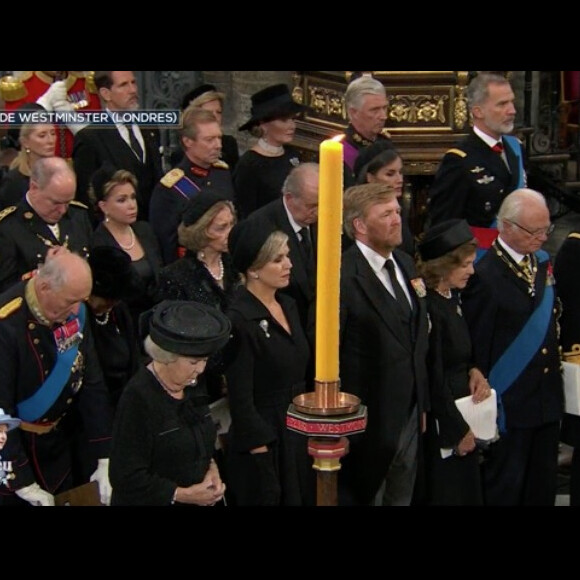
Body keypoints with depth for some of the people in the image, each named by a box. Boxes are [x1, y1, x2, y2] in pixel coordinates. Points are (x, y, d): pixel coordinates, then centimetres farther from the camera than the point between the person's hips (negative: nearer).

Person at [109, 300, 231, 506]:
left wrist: (211, 467, -4)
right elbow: (127, 478, -22)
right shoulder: (138, 398, -22)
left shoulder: (191, 386, -1)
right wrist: (184, 495, -21)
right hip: (152, 501, -7)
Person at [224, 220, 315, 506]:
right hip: (264, 442, -8)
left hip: (300, 434, 8)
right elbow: (240, 398, -18)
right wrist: (260, 454, -17)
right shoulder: (239, 320, -18)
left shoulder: (288, 305, 6)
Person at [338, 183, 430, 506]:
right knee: (366, 497, 11)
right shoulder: (343, 277, -20)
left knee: (403, 498, 19)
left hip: (411, 418, 7)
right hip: (368, 424, -7)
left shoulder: (406, 264, 6)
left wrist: (422, 404, 14)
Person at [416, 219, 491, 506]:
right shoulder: (427, 307, -23)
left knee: (467, 490, 17)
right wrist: (457, 430, -12)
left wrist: (474, 371, -4)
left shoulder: (452, 297, 3)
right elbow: (433, 379, -19)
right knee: (446, 492, 4)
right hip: (442, 425, -9)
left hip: (463, 408, 9)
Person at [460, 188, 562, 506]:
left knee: (543, 486, 16)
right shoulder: (485, 275, -17)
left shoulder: (543, 262, 7)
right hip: (509, 405, -7)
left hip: (548, 401, 7)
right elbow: (478, 348, -15)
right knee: (504, 489, 6)